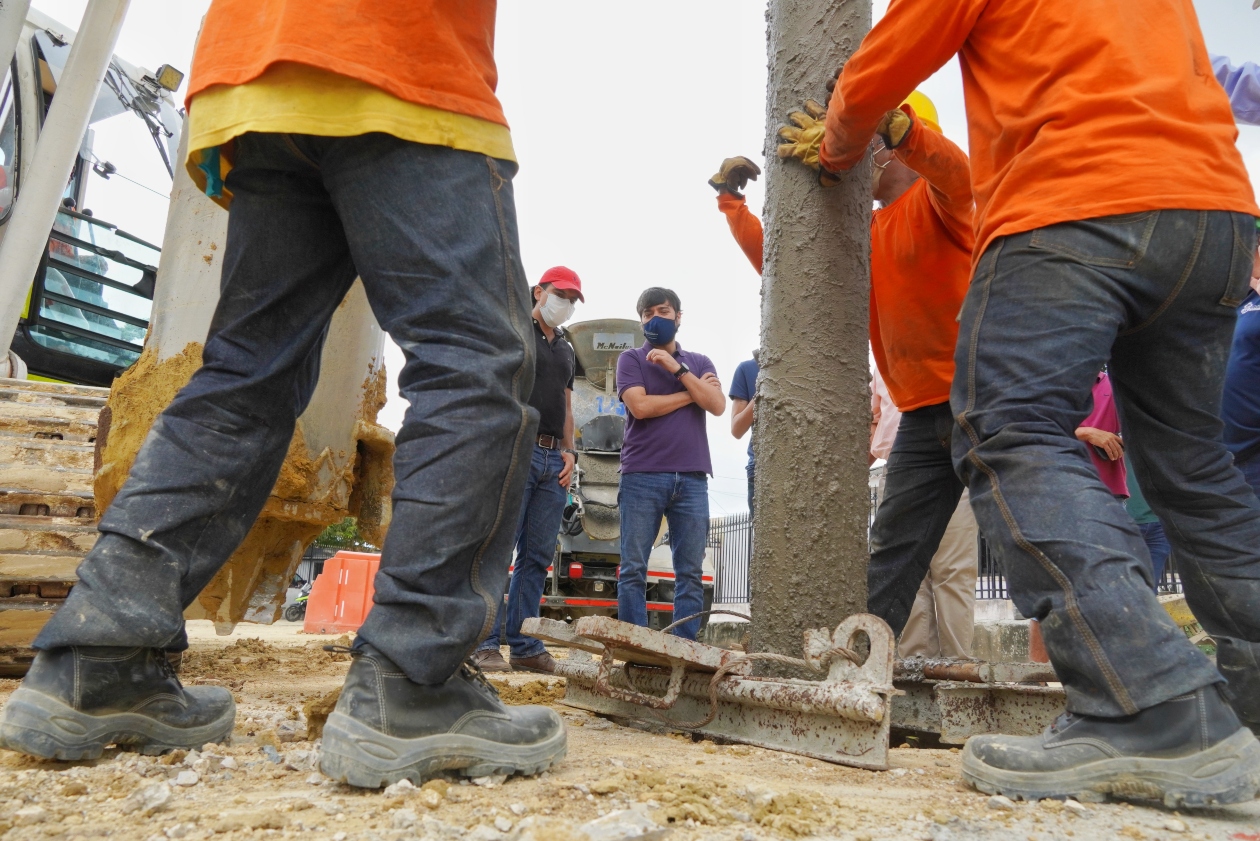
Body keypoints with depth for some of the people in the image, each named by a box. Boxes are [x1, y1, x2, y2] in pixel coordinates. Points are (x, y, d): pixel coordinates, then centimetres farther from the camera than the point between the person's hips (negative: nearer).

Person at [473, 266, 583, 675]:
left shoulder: (566, 350, 25)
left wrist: (568, 450, 9)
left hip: (554, 458, 7)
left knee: (538, 555, 4)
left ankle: (525, 646, 9)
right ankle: (485, 645, -7)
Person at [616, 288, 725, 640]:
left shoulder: (699, 362, 18)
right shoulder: (631, 359, 10)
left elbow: (717, 406, 0)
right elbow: (640, 406, -7)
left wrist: (677, 368, -7)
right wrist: (691, 393, 1)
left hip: (692, 478, 3)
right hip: (642, 476, -2)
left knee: (691, 573, 1)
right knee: (633, 570, -3)